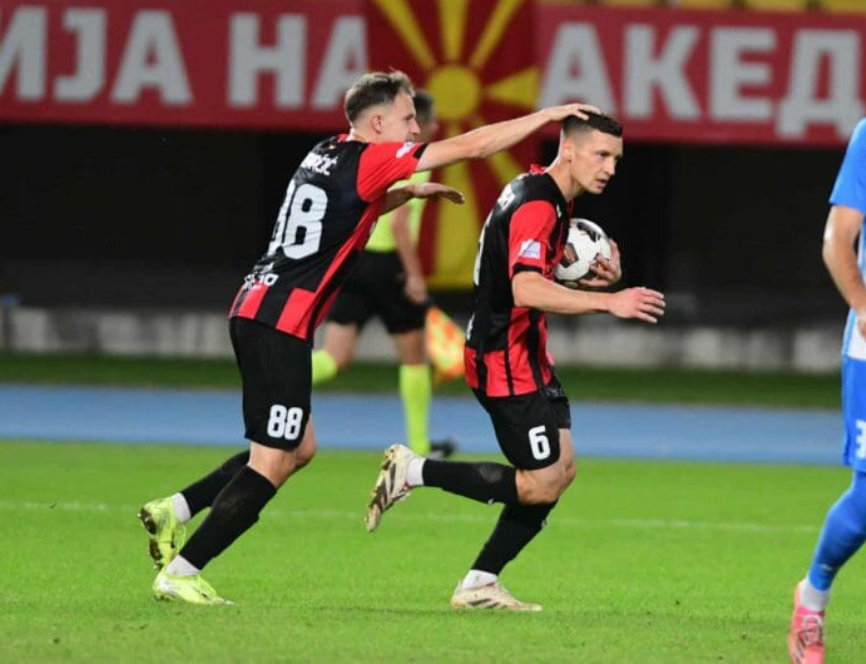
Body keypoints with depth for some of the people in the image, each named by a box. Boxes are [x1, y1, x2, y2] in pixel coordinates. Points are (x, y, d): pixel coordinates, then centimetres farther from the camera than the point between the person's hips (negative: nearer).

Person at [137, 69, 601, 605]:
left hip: (256, 312, 10)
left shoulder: (328, 156, 15)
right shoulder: (367, 159, -10)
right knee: (272, 464, -6)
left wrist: (410, 192, 28)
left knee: (300, 449, 17)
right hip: (281, 324, -10)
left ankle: (175, 511, 15)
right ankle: (180, 573, -5)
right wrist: (548, 115, -1)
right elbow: (472, 145, -9)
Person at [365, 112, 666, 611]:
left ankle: (480, 585, 13)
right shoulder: (536, 205, -21)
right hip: (507, 363, -10)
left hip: (527, 357, 11)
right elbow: (526, 290, -34)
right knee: (542, 485, -9)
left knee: (561, 471, 9)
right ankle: (414, 471, -2)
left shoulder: (555, 200, 12)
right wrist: (609, 302, -39)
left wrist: (602, 277, 4)